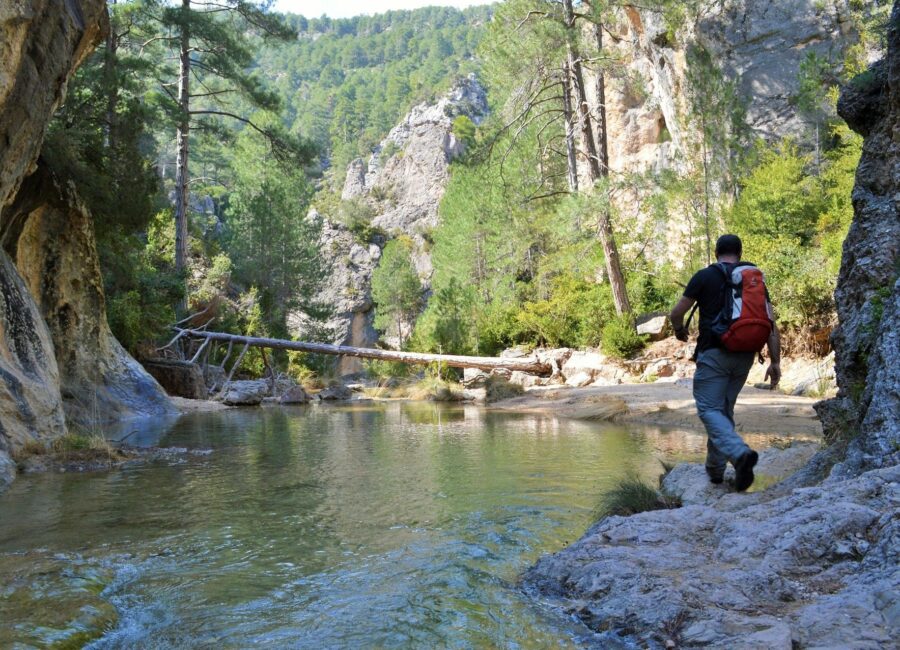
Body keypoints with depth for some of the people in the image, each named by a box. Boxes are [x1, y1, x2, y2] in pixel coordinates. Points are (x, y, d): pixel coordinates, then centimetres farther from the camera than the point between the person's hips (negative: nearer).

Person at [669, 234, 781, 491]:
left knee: (709, 410, -4)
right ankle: (715, 468, 22)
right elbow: (770, 323, 4)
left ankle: (740, 453, -27)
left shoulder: (704, 276, 0)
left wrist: (680, 331, 21)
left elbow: (676, 313, -1)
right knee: (725, 409, 17)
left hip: (714, 353, -5)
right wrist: (775, 361, 5)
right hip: (745, 355, 5)